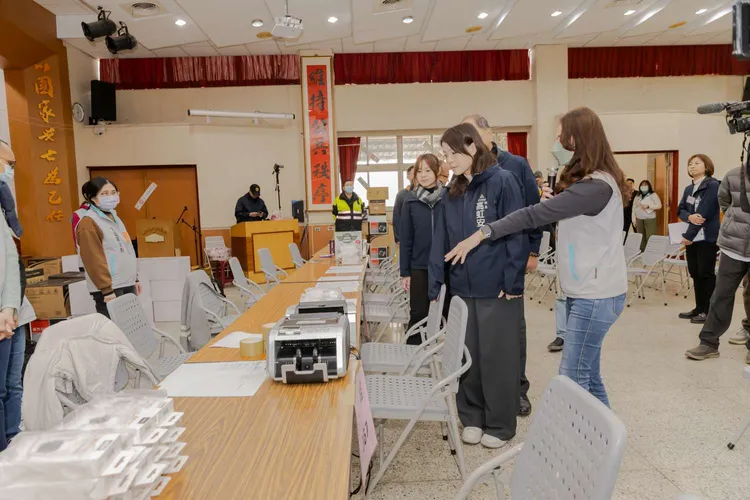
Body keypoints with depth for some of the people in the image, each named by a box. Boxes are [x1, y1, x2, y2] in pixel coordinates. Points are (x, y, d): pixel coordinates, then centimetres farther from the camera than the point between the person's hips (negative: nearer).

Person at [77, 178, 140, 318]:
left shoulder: (114, 217, 16)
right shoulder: (88, 223, -11)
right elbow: (94, 260, -16)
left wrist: (135, 279, 19)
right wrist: (106, 290, -19)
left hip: (127, 284, 9)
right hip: (110, 288, -9)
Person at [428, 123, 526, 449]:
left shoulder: (502, 181, -7)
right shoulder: (451, 195, 9)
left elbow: (517, 233, -10)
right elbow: (440, 243, 9)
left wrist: (513, 282, -14)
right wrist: (434, 288, 5)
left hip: (498, 288, -5)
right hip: (462, 288, 5)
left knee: (497, 358, 6)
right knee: (467, 356, 12)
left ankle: (500, 425, 23)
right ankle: (472, 417, 30)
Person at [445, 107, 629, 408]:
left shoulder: (597, 186, -20)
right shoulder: (585, 181, 12)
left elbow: (536, 214, -25)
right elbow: (552, 214, 6)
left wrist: (482, 233, -25)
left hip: (597, 295, -9)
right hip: (582, 291, 9)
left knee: (573, 379, -3)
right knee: (588, 374, 16)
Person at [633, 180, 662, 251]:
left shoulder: (653, 195, 1)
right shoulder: (637, 196, 13)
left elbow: (659, 205, -7)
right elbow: (634, 208, 11)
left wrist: (648, 206, -17)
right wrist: (634, 220, 6)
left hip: (650, 219, -4)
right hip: (639, 219, 4)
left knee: (650, 238, -8)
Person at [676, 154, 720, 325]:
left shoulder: (713, 185, -9)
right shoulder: (688, 189, 14)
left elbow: (704, 213, -16)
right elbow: (680, 210, 7)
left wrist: (688, 236, -17)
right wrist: (689, 217, -17)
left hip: (707, 238, -7)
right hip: (692, 238, 7)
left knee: (706, 274, -1)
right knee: (695, 274, 11)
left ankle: (708, 311, 7)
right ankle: (699, 308, 20)